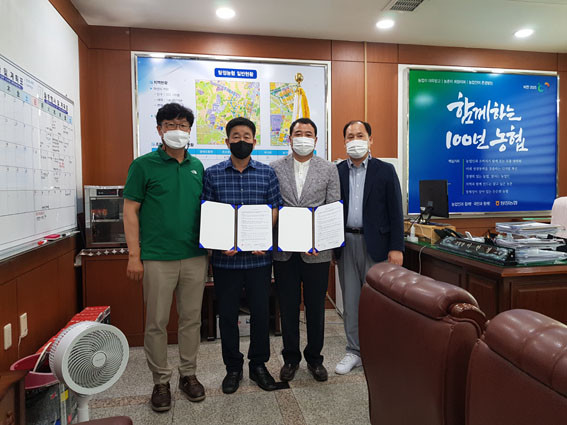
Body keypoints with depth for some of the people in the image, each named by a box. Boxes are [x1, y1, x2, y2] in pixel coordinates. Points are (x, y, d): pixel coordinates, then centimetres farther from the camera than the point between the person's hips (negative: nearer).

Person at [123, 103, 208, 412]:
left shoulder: (197, 166, 11)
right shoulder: (144, 165, -2)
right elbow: (130, 211, -3)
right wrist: (134, 256, -8)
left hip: (195, 257, 4)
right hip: (157, 258, -3)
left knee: (192, 319, 12)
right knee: (157, 322, 6)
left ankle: (188, 374, 29)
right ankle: (161, 381, 24)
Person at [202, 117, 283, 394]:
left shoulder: (267, 173, 4)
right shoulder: (212, 174, 3)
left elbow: (275, 208, 1)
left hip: (259, 256, 0)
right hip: (225, 257, 0)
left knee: (261, 311, 9)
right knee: (227, 313, 10)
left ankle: (258, 365, 29)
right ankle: (233, 367, 29)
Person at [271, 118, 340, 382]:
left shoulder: (329, 169, 5)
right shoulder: (275, 169, 5)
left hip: (317, 251, 0)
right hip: (284, 251, 0)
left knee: (316, 308, 11)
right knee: (288, 307, 10)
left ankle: (314, 358, 30)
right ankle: (291, 358, 29)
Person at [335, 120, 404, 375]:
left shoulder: (385, 171, 1)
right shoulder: (337, 171, 7)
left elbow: (395, 211, -2)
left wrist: (396, 247, -8)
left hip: (375, 243, -2)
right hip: (346, 242, 3)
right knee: (350, 299, 10)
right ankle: (354, 351, 24)